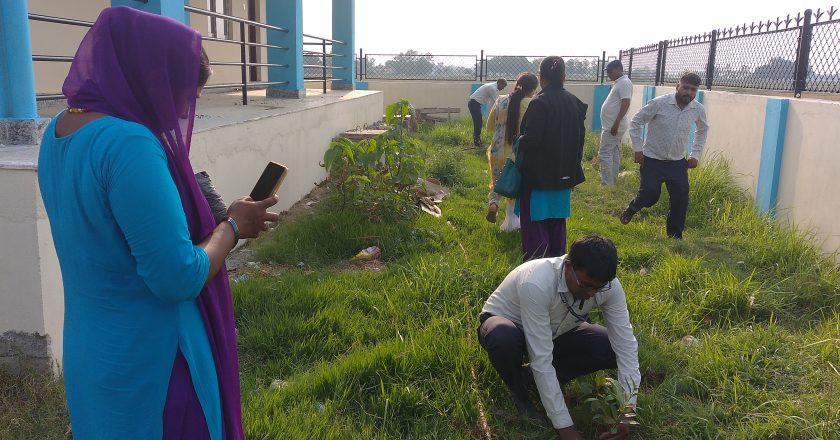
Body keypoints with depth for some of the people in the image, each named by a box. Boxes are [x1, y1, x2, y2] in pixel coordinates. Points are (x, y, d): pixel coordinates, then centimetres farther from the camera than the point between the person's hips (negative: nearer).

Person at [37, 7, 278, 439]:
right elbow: (179, 279, -26)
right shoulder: (128, 144, -27)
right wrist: (233, 226, -11)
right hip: (150, 361, -8)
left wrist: (208, 216, 7)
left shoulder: (59, 131, 1)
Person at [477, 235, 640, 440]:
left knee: (613, 348, -16)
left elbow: (626, 344, -19)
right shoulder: (536, 284, -40)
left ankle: (533, 378, 1)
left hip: (556, 332, 5)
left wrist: (628, 408, -29)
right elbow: (542, 360, -39)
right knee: (504, 338, -40)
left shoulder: (608, 285, -24)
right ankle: (519, 391, -6)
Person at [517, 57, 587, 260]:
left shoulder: (539, 103, -18)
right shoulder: (574, 102, 3)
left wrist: (518, 141, 0)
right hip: (564, 174, 7)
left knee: (535, 223, 2)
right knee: (557, 222, 18)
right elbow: (579, 138, 8)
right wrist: (572, 164, 18)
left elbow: (531, 139, -21)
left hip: (539, 174, -7)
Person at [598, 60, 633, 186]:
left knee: (605, 154, -13)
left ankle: (607, 184, -14)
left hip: (613, 127, -10)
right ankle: (612, 182, 18)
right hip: (611, 126, 10)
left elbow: (625, 104, -23)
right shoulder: (619, 83, 17)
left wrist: (616, 123, -27)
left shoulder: (624, 83, -14)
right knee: (614, 154, 12)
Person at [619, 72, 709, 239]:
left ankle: (675, 236, 13)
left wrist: (695, 154, 10)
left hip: (677, 162, 4)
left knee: (681, 200, -3)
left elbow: (703, 130, 17)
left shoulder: (698, 109, -4)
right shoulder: (659, 103, -16)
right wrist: (638, 148, -11)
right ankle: (632, 208, 26)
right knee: (649, 196, -9)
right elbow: (636, 122, -7)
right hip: (652, 160, -3)